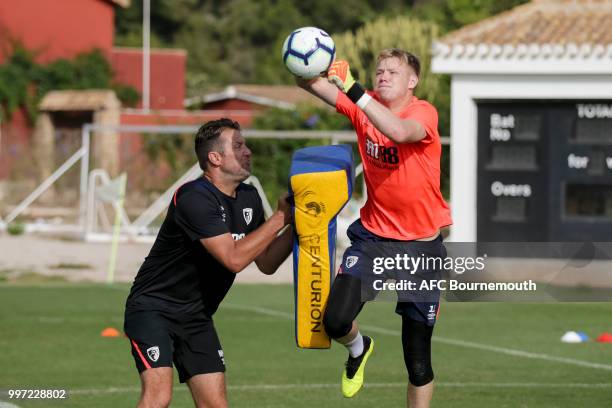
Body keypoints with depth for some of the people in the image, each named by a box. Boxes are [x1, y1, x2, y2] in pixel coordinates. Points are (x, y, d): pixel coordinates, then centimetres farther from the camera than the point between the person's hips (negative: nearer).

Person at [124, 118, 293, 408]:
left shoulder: (249, 199, 5)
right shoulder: (194, 199, -22)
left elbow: (266, 263, 11)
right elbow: (234, 258, -28)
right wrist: (280, 218, -20)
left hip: (196, 317, 8)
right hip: (153, 306, -8)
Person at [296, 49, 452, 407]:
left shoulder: (424, 113, -15)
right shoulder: (365, 106, -3)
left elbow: (398, 131, -39)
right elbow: (317, 86, -17)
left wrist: (353, 89, -46)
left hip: (420, 243, -3)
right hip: (372, 234, 3)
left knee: (418, 356, 2)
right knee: (335, 321, -15)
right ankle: (359, 349, 22)